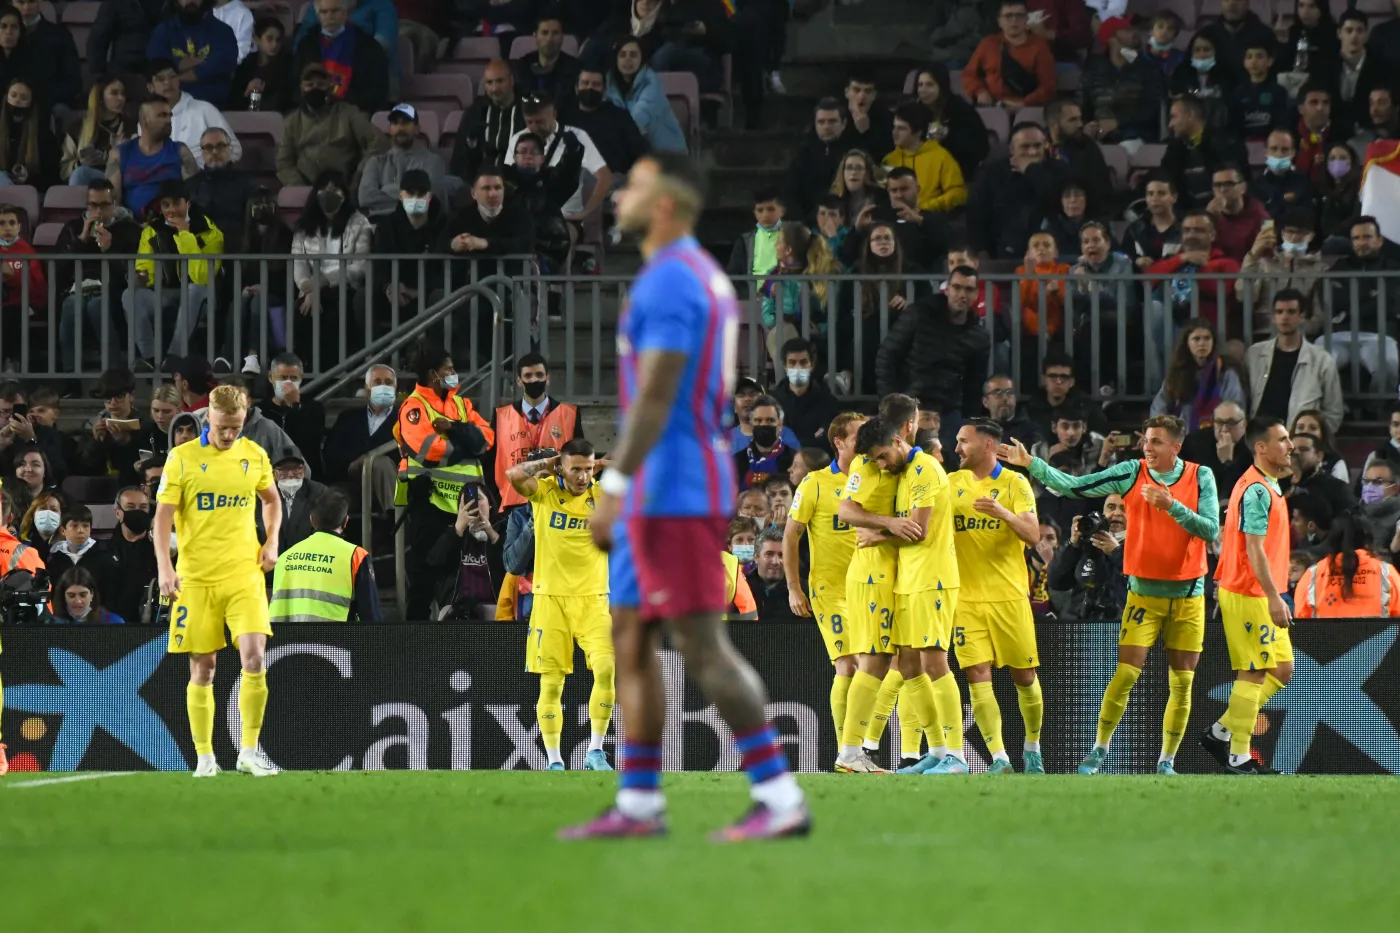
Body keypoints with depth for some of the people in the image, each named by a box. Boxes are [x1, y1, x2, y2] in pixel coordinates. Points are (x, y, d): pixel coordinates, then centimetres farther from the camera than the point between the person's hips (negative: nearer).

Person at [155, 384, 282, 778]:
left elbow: (271, 500, 24)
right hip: (196, 578, -1)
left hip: (244, 573, 1)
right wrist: (164, 567, -14)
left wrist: (272, 542, 9)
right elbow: (163, 515, -4)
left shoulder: (254, 456, 6)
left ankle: (249, 751, -4)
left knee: (254, 658, -14)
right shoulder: (182, 458, -3)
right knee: (202, 669, 3)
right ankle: (204, 757, 13)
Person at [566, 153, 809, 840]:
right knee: (630, 640, 11)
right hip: (662, 495, 10)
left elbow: (656, 394, -23)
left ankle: (780, 799, -13)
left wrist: (614, 485, -25)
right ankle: (638, 803, 12)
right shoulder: (705, 279, 17)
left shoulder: (668, 281, -15)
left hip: (671, 492, -10)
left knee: (702, 646, -11)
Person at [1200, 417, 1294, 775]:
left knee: (1282, 669, 12)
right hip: (1248, 595, -10)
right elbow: (1254, 548, -22)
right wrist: (1274, 597, -25)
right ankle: (1238, 757, -1)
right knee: (1254, 674, -6)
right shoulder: (1257, 490, -17)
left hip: (1262, 595, 10)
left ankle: (1221, 732, 18)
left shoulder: (1268, 486, 14)